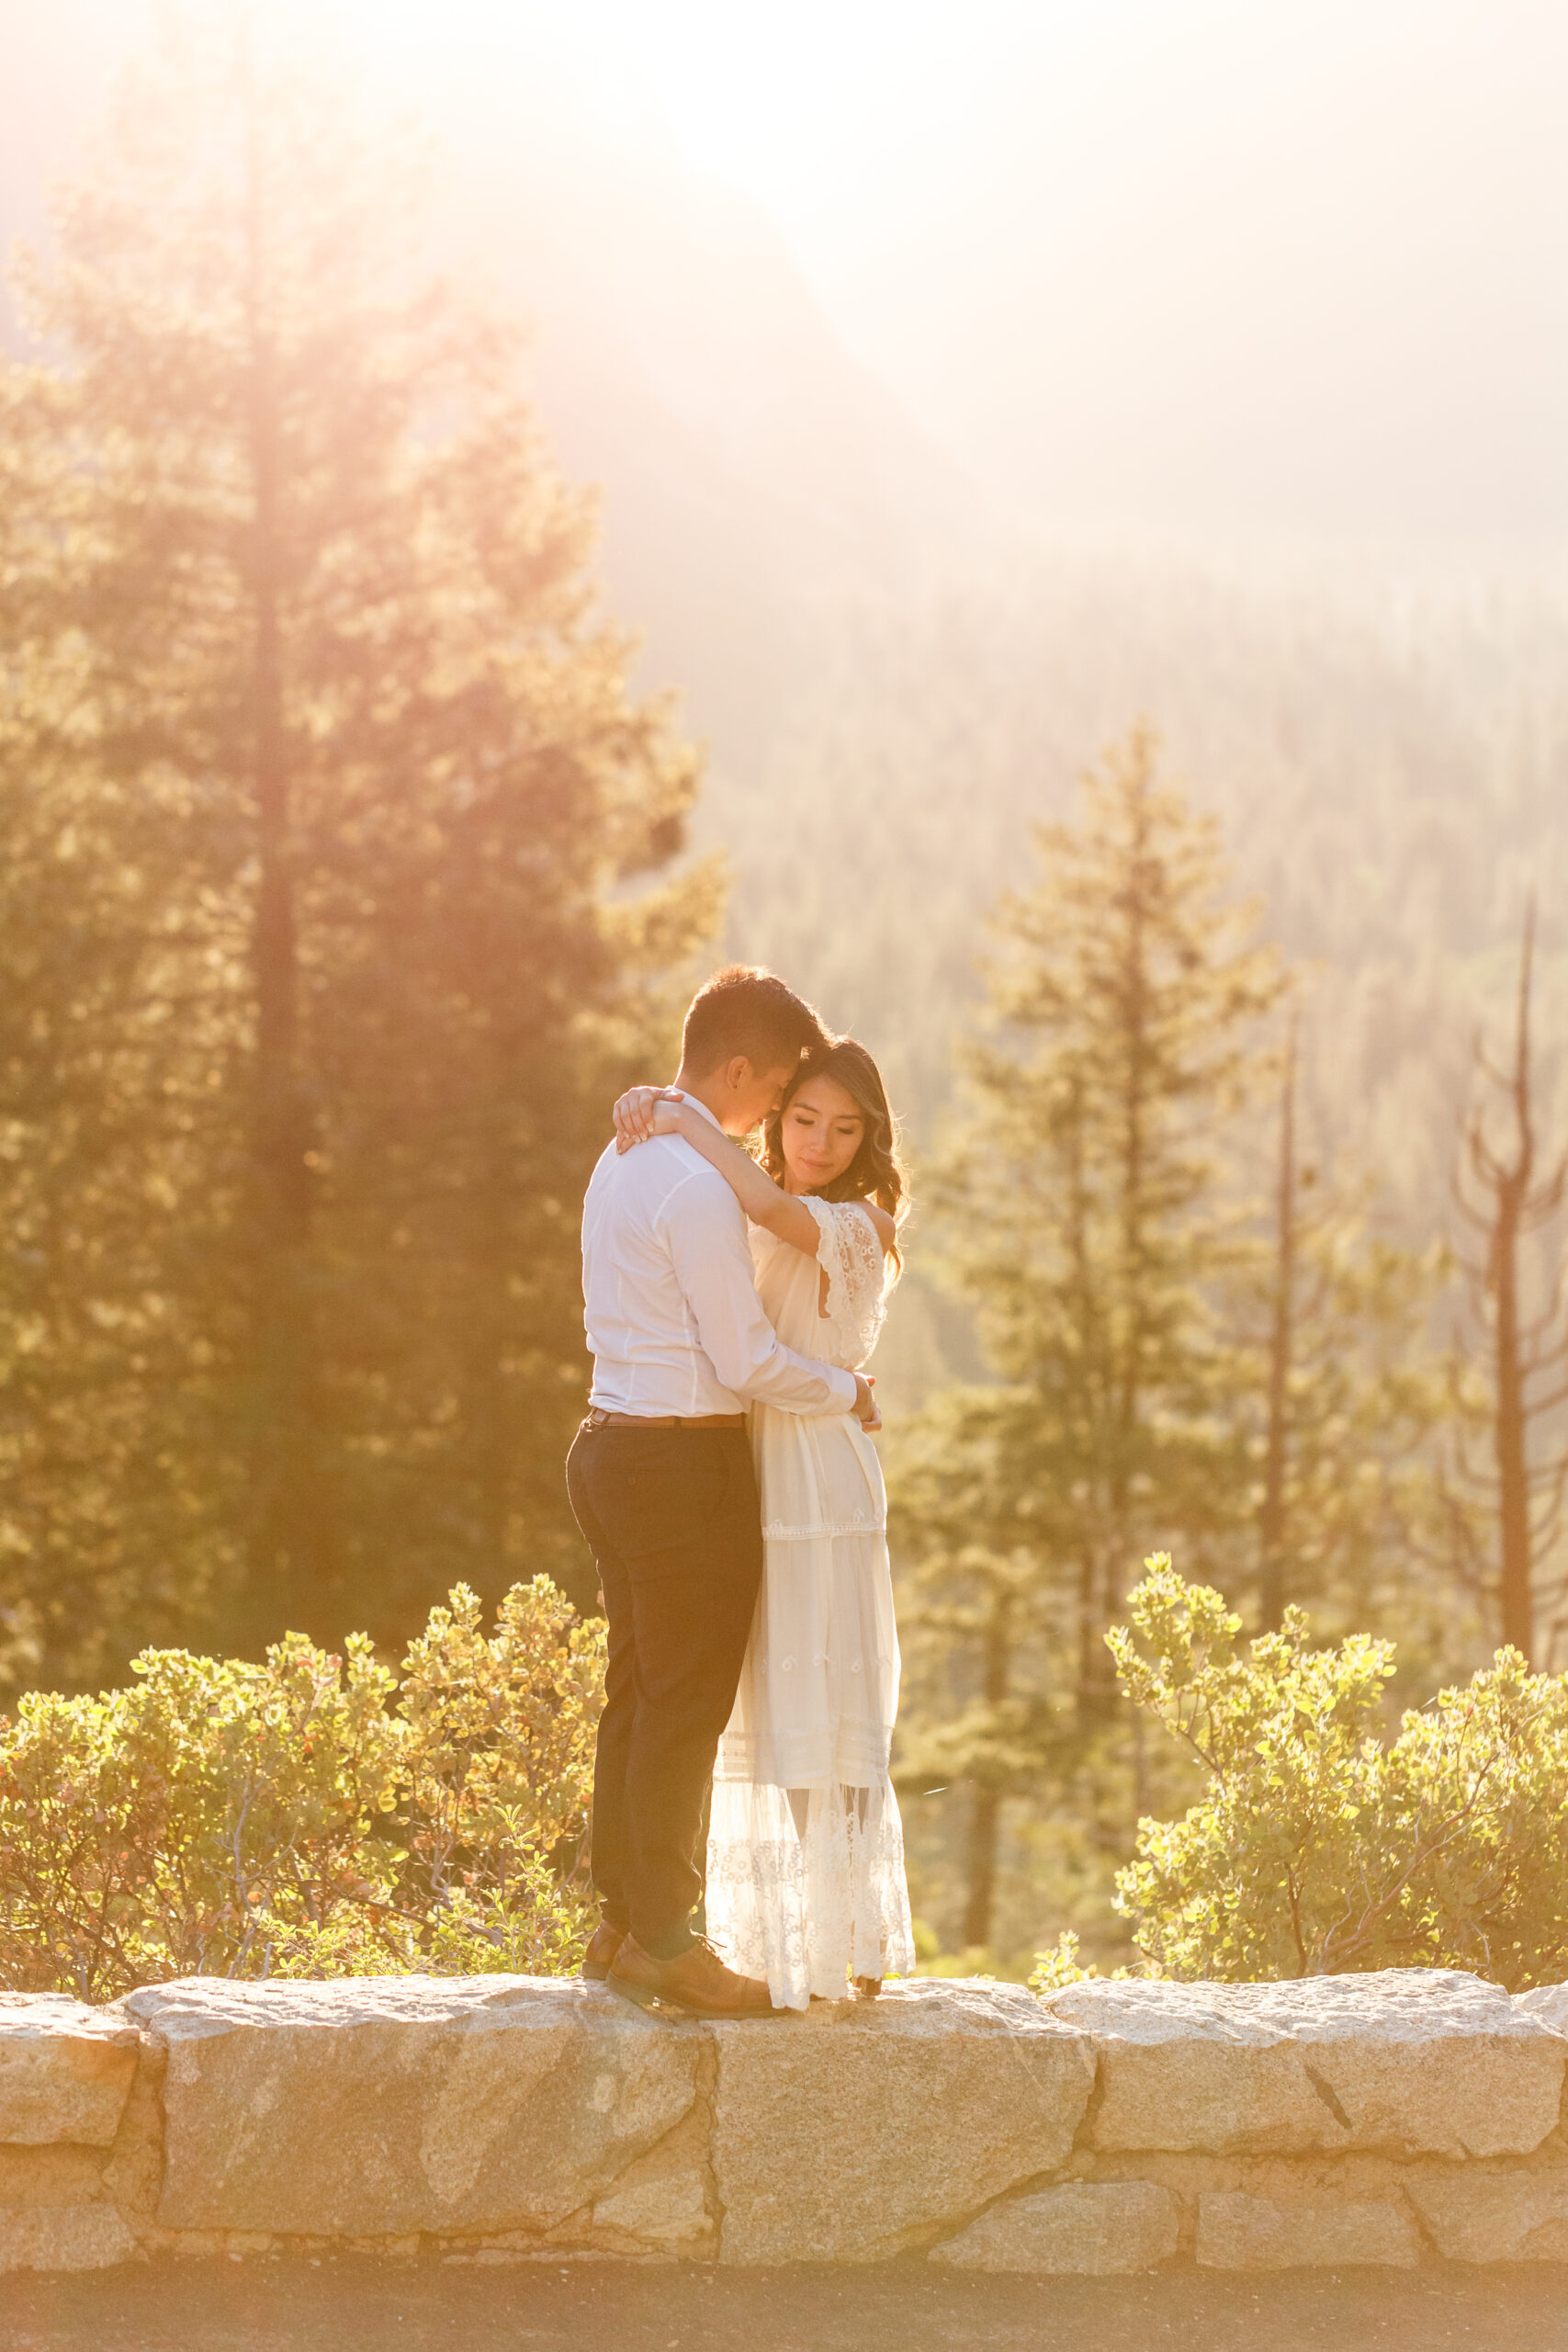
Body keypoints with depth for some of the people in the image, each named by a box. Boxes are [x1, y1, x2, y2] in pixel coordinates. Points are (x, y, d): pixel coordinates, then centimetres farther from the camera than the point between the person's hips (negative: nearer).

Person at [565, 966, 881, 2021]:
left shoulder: (625, 1160, 12)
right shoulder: (697, 1187, -19)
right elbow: (748, 1361, -18)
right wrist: (847, 1392, -2)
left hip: (616, 1446, 10)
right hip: (686, 1462, -10)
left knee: (639, 1696, 15)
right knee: (687, 1707, -3)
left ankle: (622, 1927, 21)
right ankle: (664, 1944, 2)